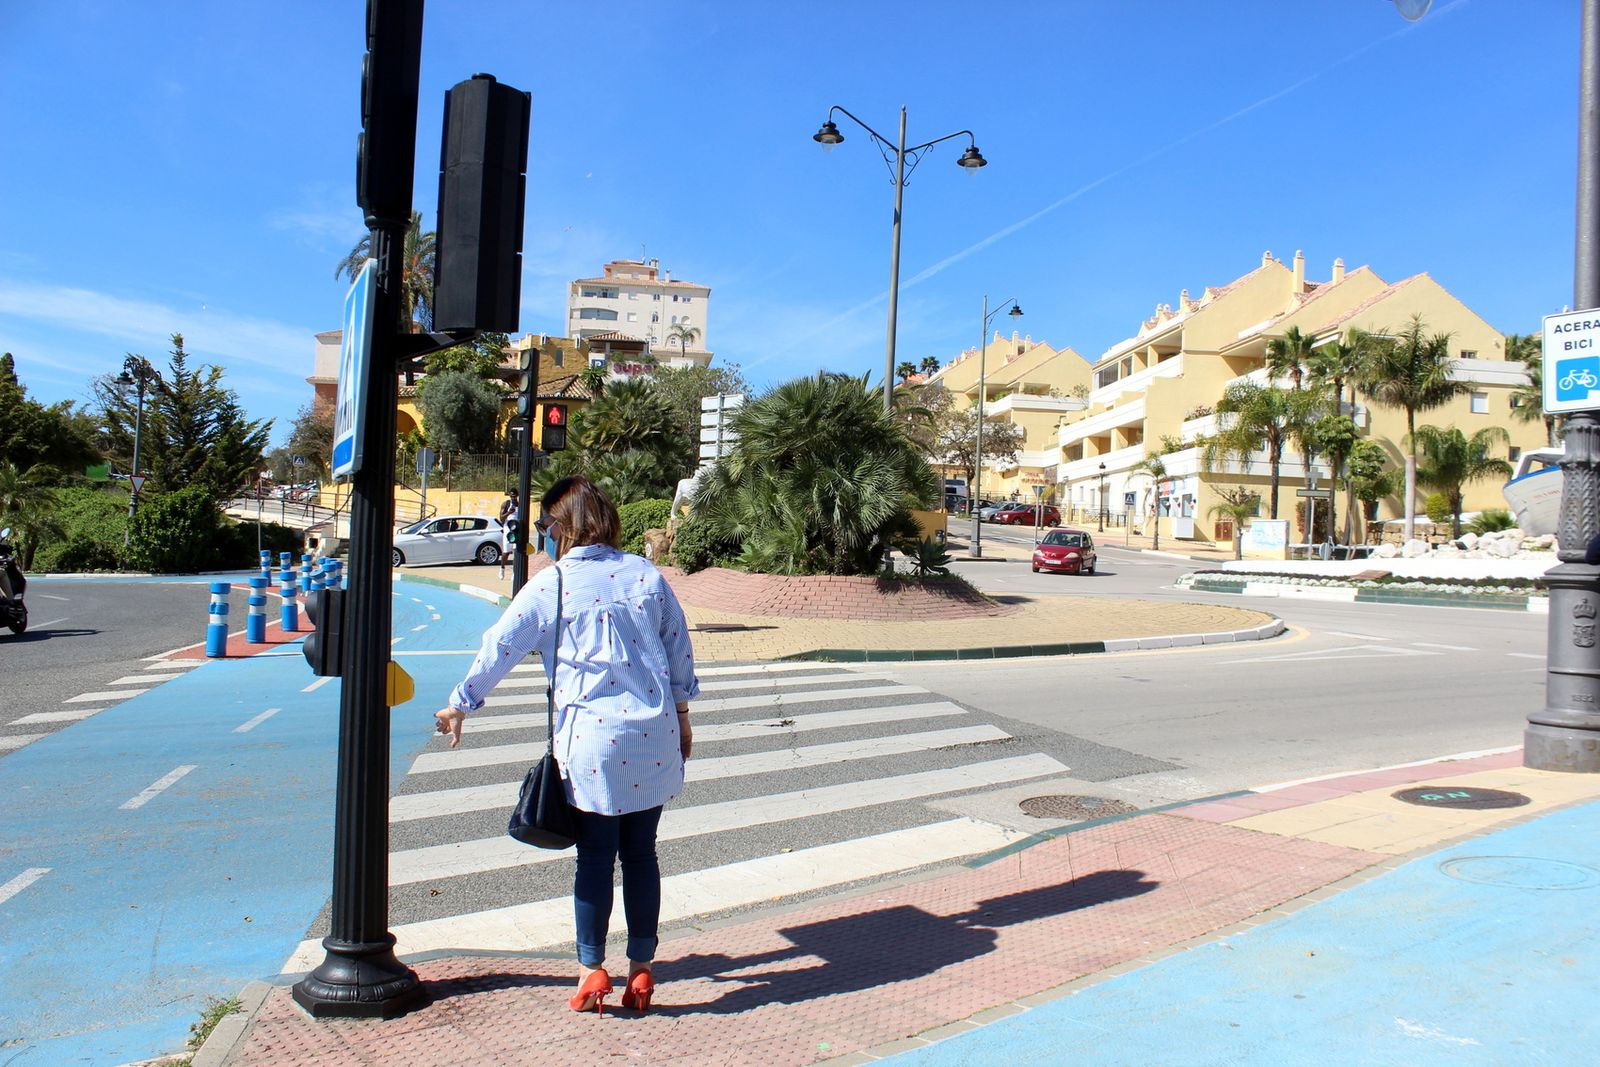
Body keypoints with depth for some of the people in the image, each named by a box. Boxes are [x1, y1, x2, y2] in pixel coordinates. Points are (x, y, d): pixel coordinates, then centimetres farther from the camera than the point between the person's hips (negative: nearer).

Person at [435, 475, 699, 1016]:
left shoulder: (549, 584, -3)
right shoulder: (646, 575, 6)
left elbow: (499, 649, 4)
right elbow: (680, 648, 10)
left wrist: (459, 704, 18)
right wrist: (681, 717, 20)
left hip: (591, 738, -3)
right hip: (654, 736, 3)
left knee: (595, 857, 8)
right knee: (641, 853, 11)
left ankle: (591, 969, 17)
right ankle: (641, 969, 20)